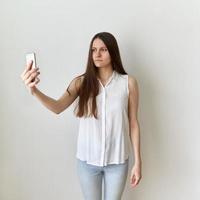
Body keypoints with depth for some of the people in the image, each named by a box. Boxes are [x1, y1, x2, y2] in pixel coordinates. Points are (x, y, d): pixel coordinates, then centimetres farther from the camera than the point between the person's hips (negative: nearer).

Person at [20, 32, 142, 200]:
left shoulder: (128, 82, -9)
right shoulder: (82, 82, -6)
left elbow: (133, 123, -4)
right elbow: (58, 107, -20)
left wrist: (138, 162, -3)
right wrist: (34, 90, -40)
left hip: (117, 160, -1)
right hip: (87, 160, 1)